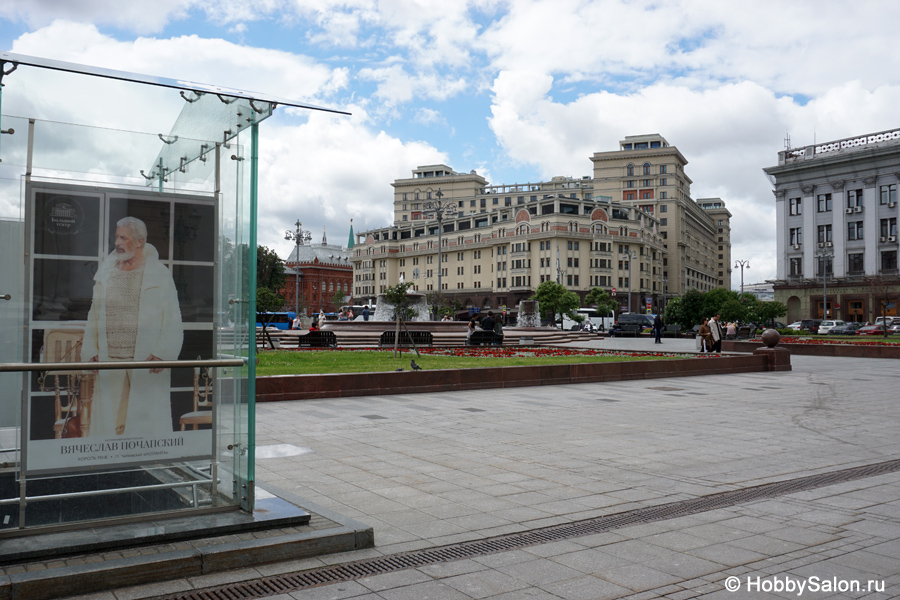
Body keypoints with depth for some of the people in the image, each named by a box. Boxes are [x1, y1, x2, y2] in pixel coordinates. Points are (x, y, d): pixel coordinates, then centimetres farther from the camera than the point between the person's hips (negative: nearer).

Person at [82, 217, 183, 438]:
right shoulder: (105, 274, 15)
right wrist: (91, 351, 6)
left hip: (147, 365, -4)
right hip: (110, 364, 4)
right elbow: (94, 317, 18)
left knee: (147, 423, -1)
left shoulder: (160, 275, 2)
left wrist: (162, 354, -13)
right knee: (108, 425, 4)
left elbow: (173, 322, -2)